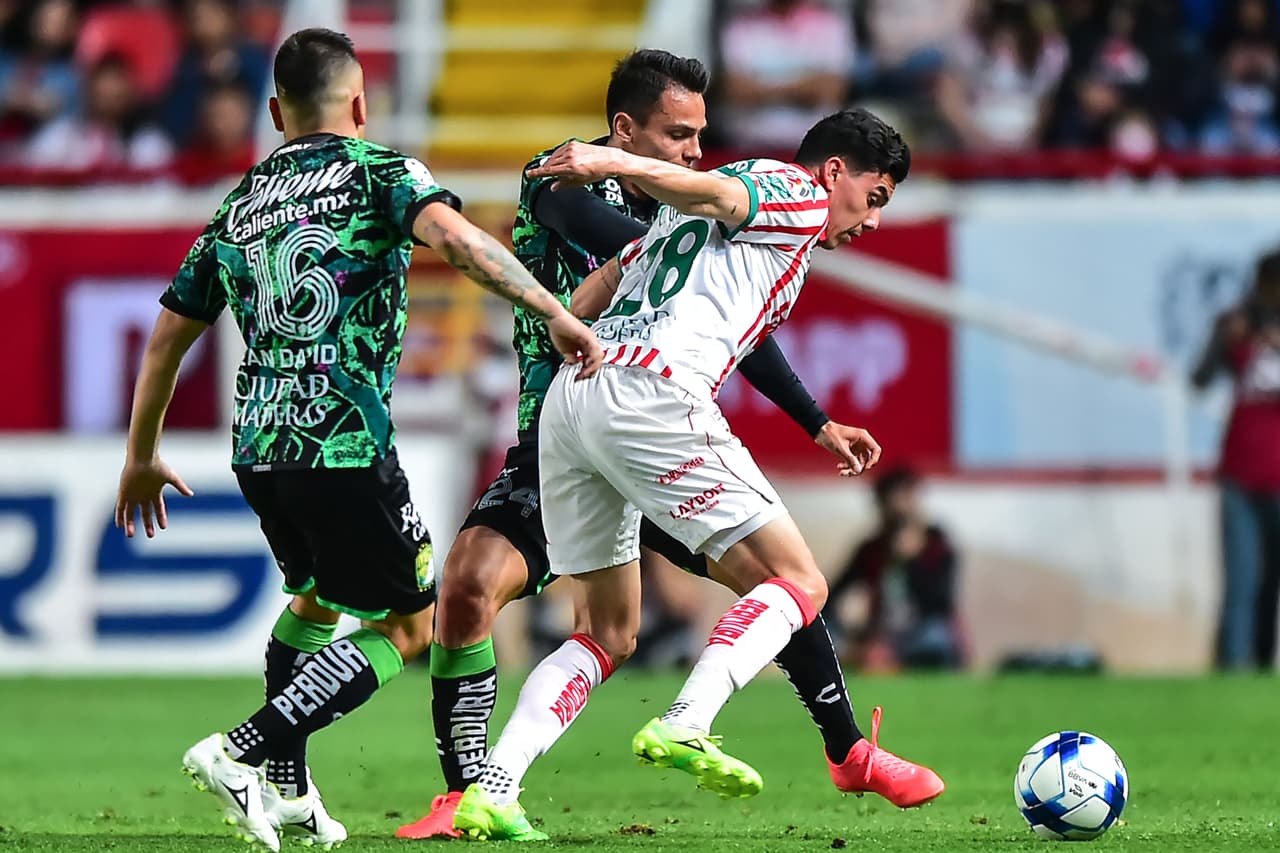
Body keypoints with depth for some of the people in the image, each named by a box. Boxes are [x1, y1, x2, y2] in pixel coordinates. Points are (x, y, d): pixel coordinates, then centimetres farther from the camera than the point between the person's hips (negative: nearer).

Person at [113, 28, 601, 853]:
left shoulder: (239, 204, 16)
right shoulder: (379, 170, 0)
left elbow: (168, 335, 21)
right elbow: (452, 234, -21)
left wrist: (143, 458, 31)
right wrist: (554, 311, -22)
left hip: (259, 445, 7)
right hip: (346, 445, -7)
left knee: (315, 596, 30)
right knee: (408, 625, 4)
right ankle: (243, 754, -10)